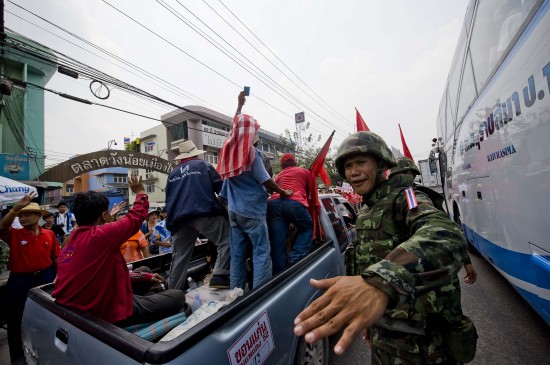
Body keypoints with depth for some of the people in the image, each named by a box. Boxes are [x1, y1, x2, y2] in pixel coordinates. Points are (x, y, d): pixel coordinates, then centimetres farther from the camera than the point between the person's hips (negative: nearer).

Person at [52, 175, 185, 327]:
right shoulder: (100, 235, -23)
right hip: (107, 312, -9)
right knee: (178, 296, 0)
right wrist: (140, 192, 9)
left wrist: (146, 276, 16)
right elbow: (136, 217, -8)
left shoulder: (71, 242, 7)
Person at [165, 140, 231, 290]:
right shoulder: (203, 165, 8)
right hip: (204, 213, -5)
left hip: (180, 218, 6)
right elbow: (220, 187, 4)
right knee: (226, 239, 2)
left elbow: (168, 199, 24)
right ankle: (220, 276, -10)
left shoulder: (172, 173, 22)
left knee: (179, 257, 13)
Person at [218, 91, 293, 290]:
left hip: (234, 210, 7)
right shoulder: (250, 151, -13)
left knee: (237, 254, 12)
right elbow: (265, 180, -11)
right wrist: (283, 192, 3)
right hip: (252, 209, -7)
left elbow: (235, 125, 23)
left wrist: (240, 104, 33)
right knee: (261, 252, 0)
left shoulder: (228, 149, 5)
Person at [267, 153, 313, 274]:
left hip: (274, 203, 4)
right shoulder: (304, 171, 27)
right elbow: (310, 191, 33)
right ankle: (295, 257, 3)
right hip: (295, 203, -3)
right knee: (307, 228, 19)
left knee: (277, 242, 6)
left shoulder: (278, 176, 36)